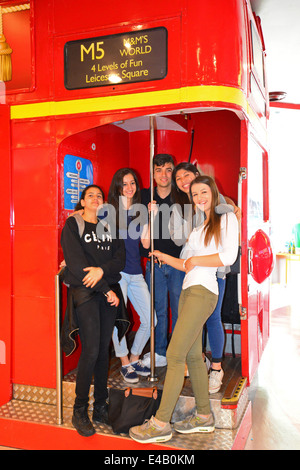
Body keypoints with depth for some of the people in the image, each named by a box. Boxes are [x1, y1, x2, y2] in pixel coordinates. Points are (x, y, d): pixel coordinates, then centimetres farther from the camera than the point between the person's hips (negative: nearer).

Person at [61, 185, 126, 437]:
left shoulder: (110, 226, 18)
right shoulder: (73, 224, 3)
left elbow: (120, 258, 7)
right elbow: (76, 263, -8)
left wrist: (102, 270, -14)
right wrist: (105, 290, -10)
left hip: (109, 290, 5)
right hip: (84, 291, -4)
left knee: (104, 350, 5)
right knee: (91, 350, -11)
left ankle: (100, 407, 16)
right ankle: (80, 411, 3)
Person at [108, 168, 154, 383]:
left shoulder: (140, 212, 13)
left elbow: (146, 243, 6)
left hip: (136, 272, 5)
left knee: (150, 320, 5)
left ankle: (135, 358, 26)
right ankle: (125, 364, 20)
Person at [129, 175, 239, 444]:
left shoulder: (227, 219, 2)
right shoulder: (198, 227, 25)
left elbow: (229, 256, -12)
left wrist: (195, 260, -6)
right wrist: (164, 257, 18)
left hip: (203, 292, -8)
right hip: (188, 291, 8)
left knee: (175, 354, -11)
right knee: (193, 355, 9)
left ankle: (161, 424, -5)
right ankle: (204, 417, 20)